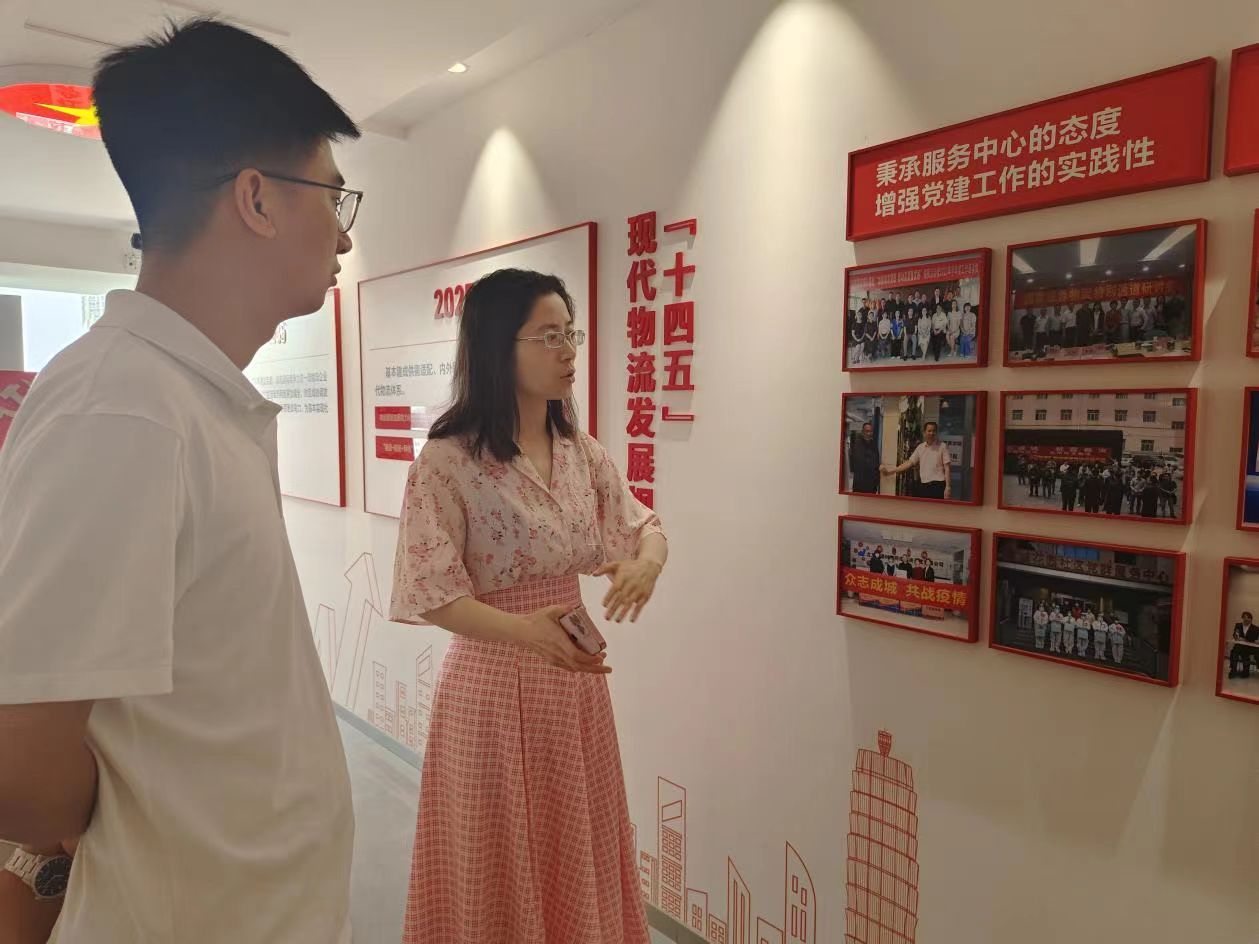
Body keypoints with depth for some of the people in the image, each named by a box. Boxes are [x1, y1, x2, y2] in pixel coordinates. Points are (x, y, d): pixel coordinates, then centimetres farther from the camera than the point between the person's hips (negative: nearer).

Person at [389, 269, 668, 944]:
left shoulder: (582, 453, 2)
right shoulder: (447, 461, -16)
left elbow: (644, 528, 8)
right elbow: (432, 594, -18)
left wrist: (646, 562, -15)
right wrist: (523, 630, -33)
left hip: (575, 677, 6)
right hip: (493, 683, -5)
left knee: (576, 857, 21)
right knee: (501, 868, 14)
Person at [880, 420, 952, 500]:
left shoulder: (942, 447, -2)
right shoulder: (920, 447, 11)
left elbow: (947, 468, -4)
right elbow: (910, 463, 11)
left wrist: (948, 486, -11)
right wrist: (892, 470, 4)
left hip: (938, 485, -4)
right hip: (923, 485, 4)